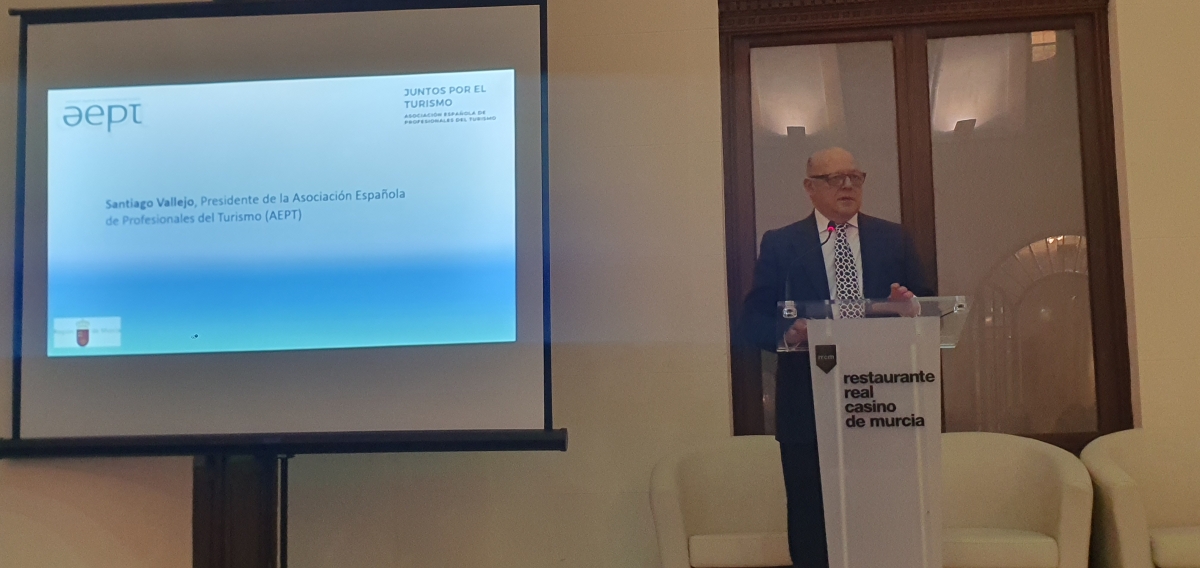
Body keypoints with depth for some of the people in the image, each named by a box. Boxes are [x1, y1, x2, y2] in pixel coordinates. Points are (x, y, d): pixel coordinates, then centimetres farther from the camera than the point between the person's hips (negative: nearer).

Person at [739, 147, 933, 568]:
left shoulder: (894, 239, 11)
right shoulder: (780, 244, 4)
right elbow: (753, 318, 1)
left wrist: (909, 306, -11)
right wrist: (787, 333, -20)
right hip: (808, 405, -2)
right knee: (811, 521, 5)